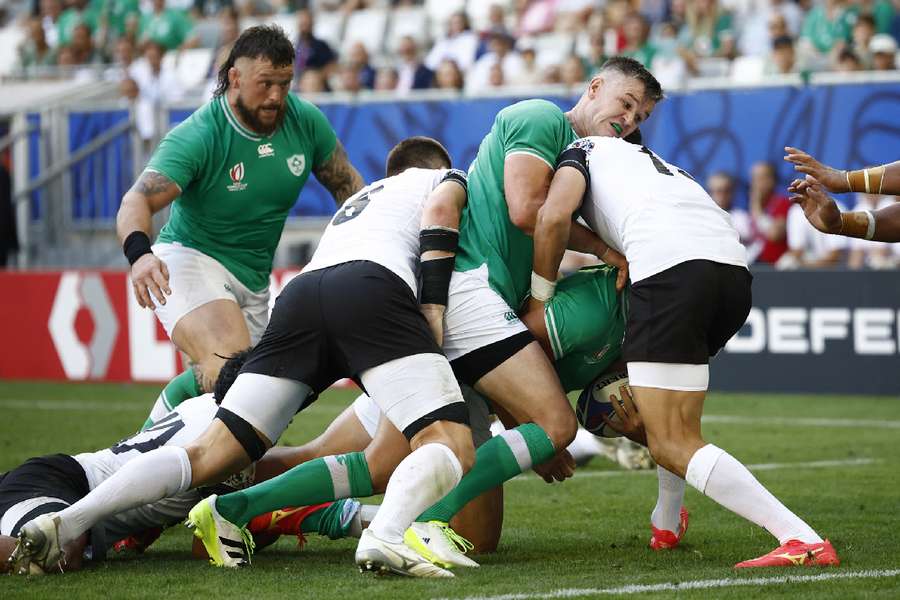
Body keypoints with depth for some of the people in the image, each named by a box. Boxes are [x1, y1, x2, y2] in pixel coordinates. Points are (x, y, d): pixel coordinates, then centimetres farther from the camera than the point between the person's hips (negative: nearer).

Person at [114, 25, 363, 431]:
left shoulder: (305, 121, -4)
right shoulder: (198, 136, -19)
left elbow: (346, 184, 13)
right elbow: (138, 201, -29)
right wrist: (139, 253, -49)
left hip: (254, 283, 7)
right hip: (189, 260, -7)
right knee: (230, 363, -32)